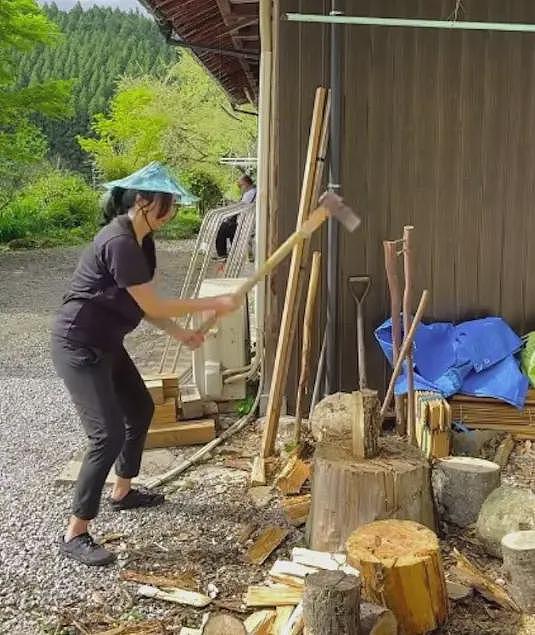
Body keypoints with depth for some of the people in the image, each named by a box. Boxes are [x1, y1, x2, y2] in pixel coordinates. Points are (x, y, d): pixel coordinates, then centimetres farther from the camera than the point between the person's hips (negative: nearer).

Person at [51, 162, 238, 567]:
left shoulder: (139, 239, 6)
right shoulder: (120, 243, -25)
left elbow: (141, 304, 11)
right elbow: (153, 306, -21)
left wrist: (180, 334, 4)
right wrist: (215, 303, -14)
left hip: (104, 344, 11)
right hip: (79, 347, -11)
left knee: (140, 409, 21)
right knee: (108, 434, -13)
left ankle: (122, 492, 40)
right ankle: (75, 536, -3)